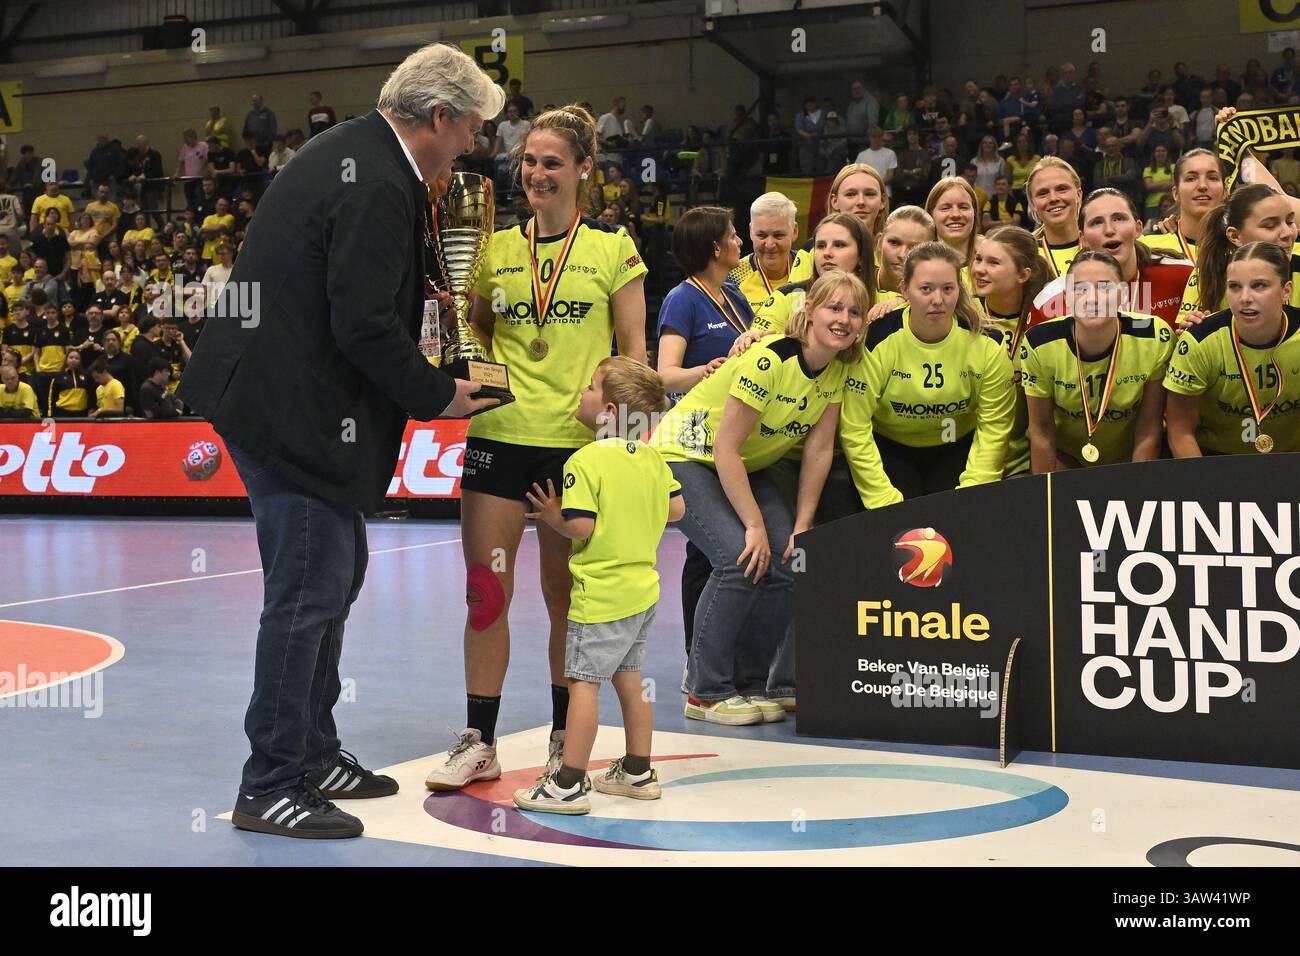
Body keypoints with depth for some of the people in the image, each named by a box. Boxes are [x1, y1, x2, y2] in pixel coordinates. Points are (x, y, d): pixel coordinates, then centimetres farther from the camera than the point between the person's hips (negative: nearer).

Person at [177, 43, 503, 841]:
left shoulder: (353, 154, 12)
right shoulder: (376, 189, -20)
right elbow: (365, 327, -23)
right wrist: (437, 395, -10)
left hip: (282, 399, 11)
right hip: (296, 412, -11)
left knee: (337, 574, 19)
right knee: (309, 594, -4)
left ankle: (313, 754, 31)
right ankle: (270, 788, 7)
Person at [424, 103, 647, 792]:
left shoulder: (614, 248, 1)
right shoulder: (496, 247, 9)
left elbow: (634, 353, 3)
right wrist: (456, 304, -2)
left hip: (579, 443, -2)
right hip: (499, 433, 2)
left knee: (567, 598, 6)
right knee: (485, 590, 0)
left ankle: (565, 736, 21)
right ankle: (479, 742, 9)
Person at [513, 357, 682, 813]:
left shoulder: (585, 461, -17)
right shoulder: (653, 457, 5)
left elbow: (581, 527, -22)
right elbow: (676, 508, 10)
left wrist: (554, 516, -3)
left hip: (601, 595, -8)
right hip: (643, 589, 8)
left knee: (582, 682, -4)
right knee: (628, 679, 18)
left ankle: (568, 785, -2)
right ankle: (638, 773, 26)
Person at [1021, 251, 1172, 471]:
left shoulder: (1155, 339, -23)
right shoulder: (1039, 344, -22)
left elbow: (1148, 431, -13)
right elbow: (1041, 430, -11)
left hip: (1130, 458, 0)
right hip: (1064, 457, 0)